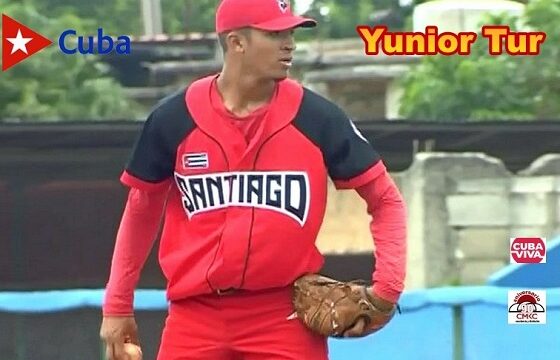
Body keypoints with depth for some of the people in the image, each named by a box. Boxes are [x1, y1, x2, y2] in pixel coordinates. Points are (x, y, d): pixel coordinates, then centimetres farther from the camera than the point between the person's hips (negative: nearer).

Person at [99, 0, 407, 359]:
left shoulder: (316, 118, -3)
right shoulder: (175, 119, -1)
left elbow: (386, 199, 4)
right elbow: (142, 209, 13)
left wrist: (386, 289, -7)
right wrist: (117, 305, 14)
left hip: (286, 317, -1)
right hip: (195, 314, 1)